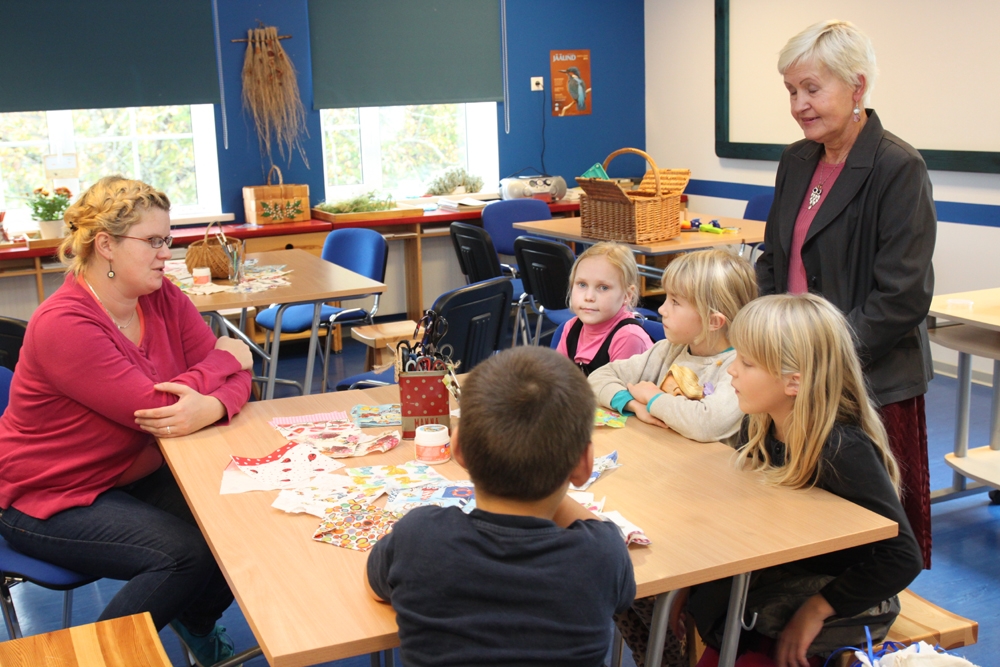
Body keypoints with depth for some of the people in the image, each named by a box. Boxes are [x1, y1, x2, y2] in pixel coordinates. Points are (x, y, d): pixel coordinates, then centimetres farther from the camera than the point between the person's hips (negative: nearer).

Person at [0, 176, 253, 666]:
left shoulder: (163, 299, -2)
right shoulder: (62, 324, -25)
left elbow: (236, 372, -7)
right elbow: (153, 405, -30)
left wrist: (213, 407, -32)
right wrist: (224, 358, -15)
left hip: (134, 474, 7)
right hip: (47, 499, -7)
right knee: (188, 553, -23)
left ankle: (196, 619, 23)